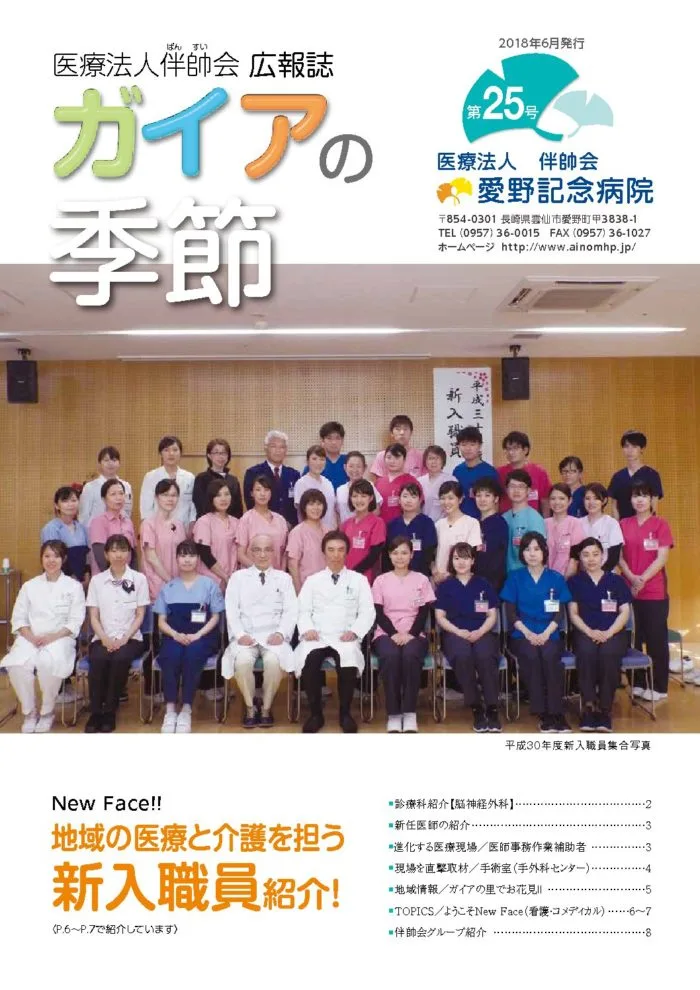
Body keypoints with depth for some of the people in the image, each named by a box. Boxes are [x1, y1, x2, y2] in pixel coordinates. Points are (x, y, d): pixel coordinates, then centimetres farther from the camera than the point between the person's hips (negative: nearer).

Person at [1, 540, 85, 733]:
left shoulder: (74, 586, 6)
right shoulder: (29, 585, 13)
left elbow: (75, 622, -1)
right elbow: (18, 618, 8)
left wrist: (52, 637, -16)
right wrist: (31, 637, -11)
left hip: (60, 638, -2)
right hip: (30, 638, 2)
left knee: (50, 663, -36)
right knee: (17, 664, -31)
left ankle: (47, 711, -10)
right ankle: (29, 711, -6)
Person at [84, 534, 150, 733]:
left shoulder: (139, 579, 4)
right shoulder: (97, 580, 9)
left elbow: (140, 615, 1)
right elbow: (93, 616, 5)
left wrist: (124, 638, -13)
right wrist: (105, 639, -12)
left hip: (130, 638, -1)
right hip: (103, 638, 1)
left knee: (120, 659, -33)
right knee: (98, 659, -31)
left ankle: (109, 712, -18)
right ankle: (95, 711, -17)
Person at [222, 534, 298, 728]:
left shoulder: (284, 578, 14)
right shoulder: (238, 577, 13)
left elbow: (290, 611, 7)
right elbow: (231, 610, 5)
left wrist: (281, 633, -11)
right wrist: (240, 634, -11)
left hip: (273, 636, 0)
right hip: (246, 636, 0)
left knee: (273, 661, -33)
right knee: (242, 661, -32)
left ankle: (266, 707, -8)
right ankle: (249, 707, -6)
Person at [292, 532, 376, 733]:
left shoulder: (359, 580, 15)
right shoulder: (312, 580, 18)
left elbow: (367, 612, 7)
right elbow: (303, 610, 10)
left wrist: (354, 631, -11)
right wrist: (307, 629, -11)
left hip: (345, 637, -1)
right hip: (317, 636, 1)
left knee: (348, 660, -35)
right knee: (309, 660, -33)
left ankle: (345, 712, -12)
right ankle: (315, 713, -13)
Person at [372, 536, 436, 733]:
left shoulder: (421, 579, 11)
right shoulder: (381, 580, 10)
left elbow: (424, 613, 2)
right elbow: (379, 613, 1)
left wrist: (410, 635, -14)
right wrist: (394, 634, -16)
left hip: (414, 634, 0)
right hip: (386, 633, 0)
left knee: (411, 655, -36)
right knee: (390, 655, -35)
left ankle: (410, 713, -27)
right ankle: (393, 714, -26)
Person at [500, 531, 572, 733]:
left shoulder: (556, 578, 9)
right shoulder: (515, 577, 7)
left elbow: (558, 613, 4)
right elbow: (511, 612, 2)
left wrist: (545, 634, -13)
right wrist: (528, 633, -13)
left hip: (549, 634, 0)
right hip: (522, 634, 0)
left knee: (550, 656, -32)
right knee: (531, 656, -32)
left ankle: (556, 712, -25)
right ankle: (543, 714, -24)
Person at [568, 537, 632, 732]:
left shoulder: (616, 581, 13)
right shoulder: (574, 582, 13)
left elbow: (624, 613, 5)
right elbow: (573, 613, 5)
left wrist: (608, 633, -13)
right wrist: (589, 631, -14)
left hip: (613, 633, 0)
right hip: (585, 632, 0)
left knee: (608, 653, -34)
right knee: (586, 651, -35)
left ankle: (605, 709, -24)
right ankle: (589, 706, -27)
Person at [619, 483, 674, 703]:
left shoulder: (660, 524, -3)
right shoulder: (623, 524, 7)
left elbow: (662, 558, -10)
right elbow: (619, 555, 4)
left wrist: (642, 579, -18)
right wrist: (632, 578, -11)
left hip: (654, 592, -3)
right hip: (628, 590, 3)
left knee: (656, 639, 3)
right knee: (632, 638, 8)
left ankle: (659, 687, 13)